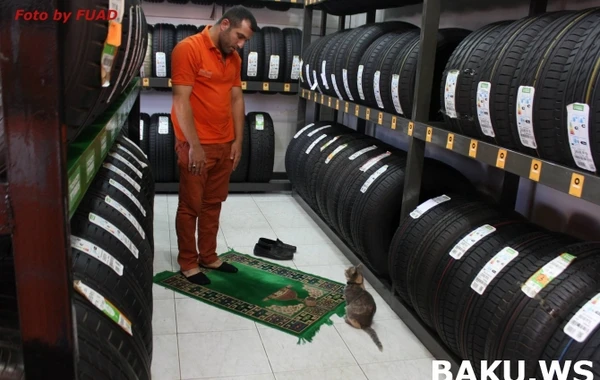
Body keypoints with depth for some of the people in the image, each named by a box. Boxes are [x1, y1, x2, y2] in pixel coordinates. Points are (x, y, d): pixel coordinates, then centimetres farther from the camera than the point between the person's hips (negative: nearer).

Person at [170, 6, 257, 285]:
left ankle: (208, 256, 29)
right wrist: (194, 146, -19)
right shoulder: (188, 49, -13)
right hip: (196, 146, -7)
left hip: (225, 144, 7)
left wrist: (238, 141, 8)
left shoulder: (234, 58, 10)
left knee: (213, 203, 15)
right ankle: (188, 263, 18)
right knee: (191, 206, 4)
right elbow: (181, 100, -17)